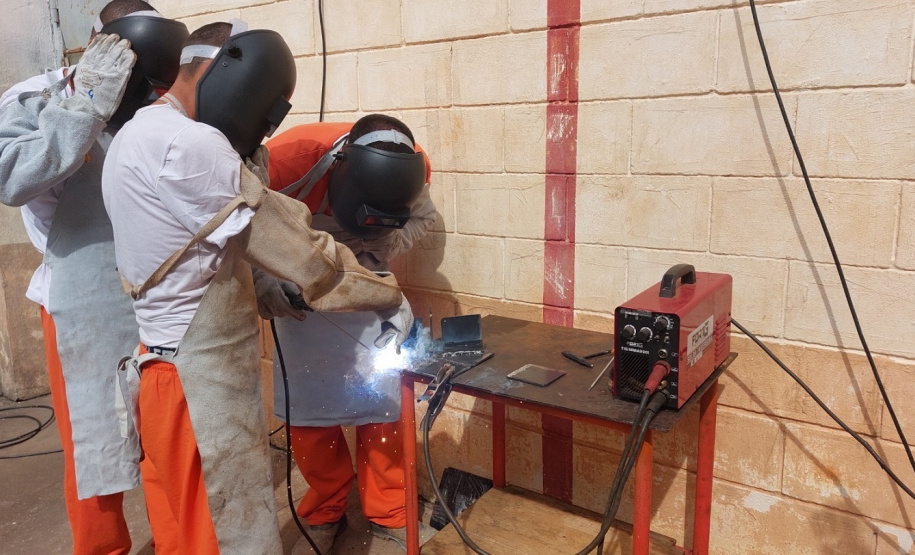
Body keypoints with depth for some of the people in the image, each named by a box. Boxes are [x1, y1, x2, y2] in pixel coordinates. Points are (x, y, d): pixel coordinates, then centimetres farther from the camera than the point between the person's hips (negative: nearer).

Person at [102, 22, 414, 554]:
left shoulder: (147, 135, 13)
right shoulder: (186, 145, -21)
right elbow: (297, 250, -18)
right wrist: (391, 295, -9)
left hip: (183, 366, 10)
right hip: (201, 384, -10)